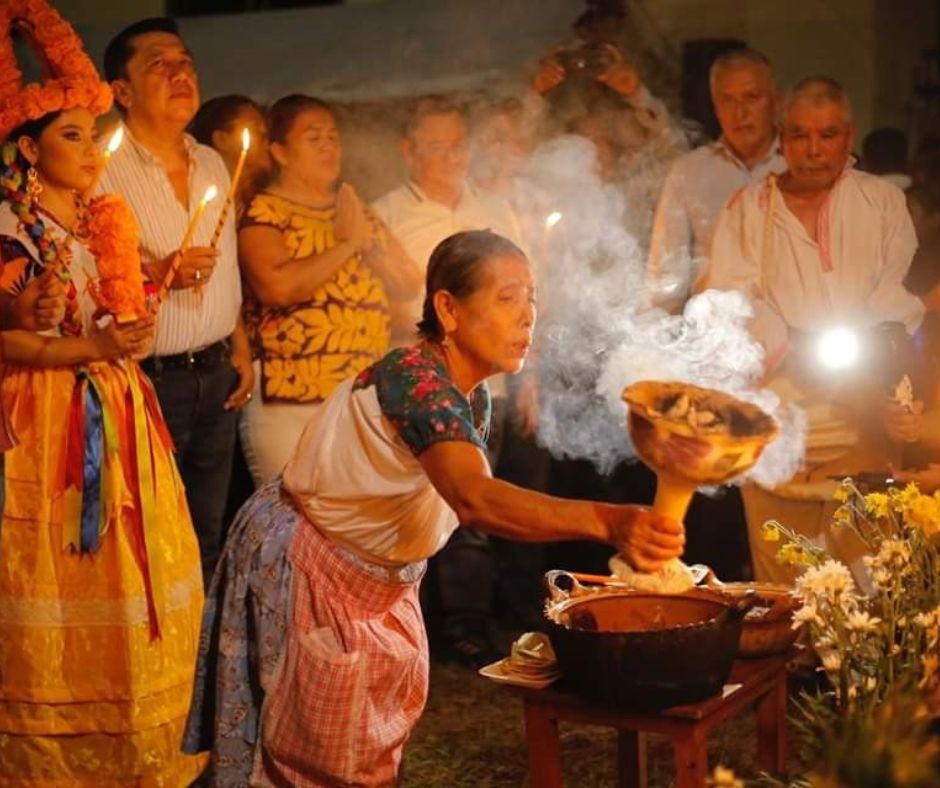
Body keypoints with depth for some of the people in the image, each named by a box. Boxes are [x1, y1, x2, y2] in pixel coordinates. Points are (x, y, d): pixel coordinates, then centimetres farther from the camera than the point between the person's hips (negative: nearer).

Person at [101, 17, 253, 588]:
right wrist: (157, 274, -25)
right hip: (148, 380, -6)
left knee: (206, 537, 13)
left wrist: (241, 349, 17)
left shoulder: (212, 164, 12)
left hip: (217, 375, 7)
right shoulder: (104, 167, -12)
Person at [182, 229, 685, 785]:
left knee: (383, 726, 19)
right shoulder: (416, 380, -33)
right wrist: (608, 522, -61)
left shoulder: (474, 398, -4)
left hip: (375, 571, 9)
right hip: (301, 566, -8)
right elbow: (474, 496, -50)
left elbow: (467, 505, 7)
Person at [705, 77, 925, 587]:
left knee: (866, 582, -3)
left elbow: (900, 296, 1)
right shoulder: (749, 209, 12)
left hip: (861, 425, 0)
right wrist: (795, 349, -17)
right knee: (780, 588, 1)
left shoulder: (883, 202, 12)